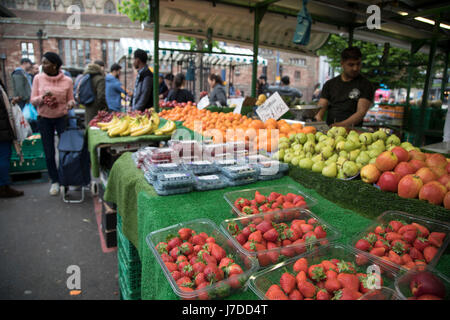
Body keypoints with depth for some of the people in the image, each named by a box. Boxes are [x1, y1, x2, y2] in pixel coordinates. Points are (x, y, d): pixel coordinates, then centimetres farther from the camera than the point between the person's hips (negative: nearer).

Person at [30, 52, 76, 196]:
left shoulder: (67, 80, -5)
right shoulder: (38, 78, -2)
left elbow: (71, 100, 3)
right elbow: (33, 101, -2)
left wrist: (71, 103, -20)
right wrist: (43, 97, -22)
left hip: (62, 118, -1)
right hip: (44, 119, 1)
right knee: (49, 152, 5)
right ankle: (55, 181, 21)